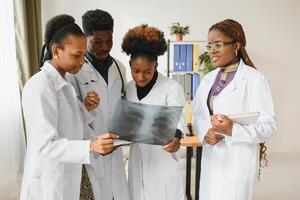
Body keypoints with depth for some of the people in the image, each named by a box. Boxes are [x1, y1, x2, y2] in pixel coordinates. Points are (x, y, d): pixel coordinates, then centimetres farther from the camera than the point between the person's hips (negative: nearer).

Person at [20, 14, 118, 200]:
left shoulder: (63, 82, 6)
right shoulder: (40, 85, -22)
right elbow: (46, 145, -26)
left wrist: (86, 109, -9)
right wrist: (91, 147, -38)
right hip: (49, 183, -8)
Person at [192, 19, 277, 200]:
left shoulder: (254, 78, -11)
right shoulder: (209, 78, 9)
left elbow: (269, 126, -13)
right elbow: (197, 113, 9)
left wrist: (232, 129, -28)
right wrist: (205, 131, -12)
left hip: (238, 160, -5)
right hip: (211, 157, 6)